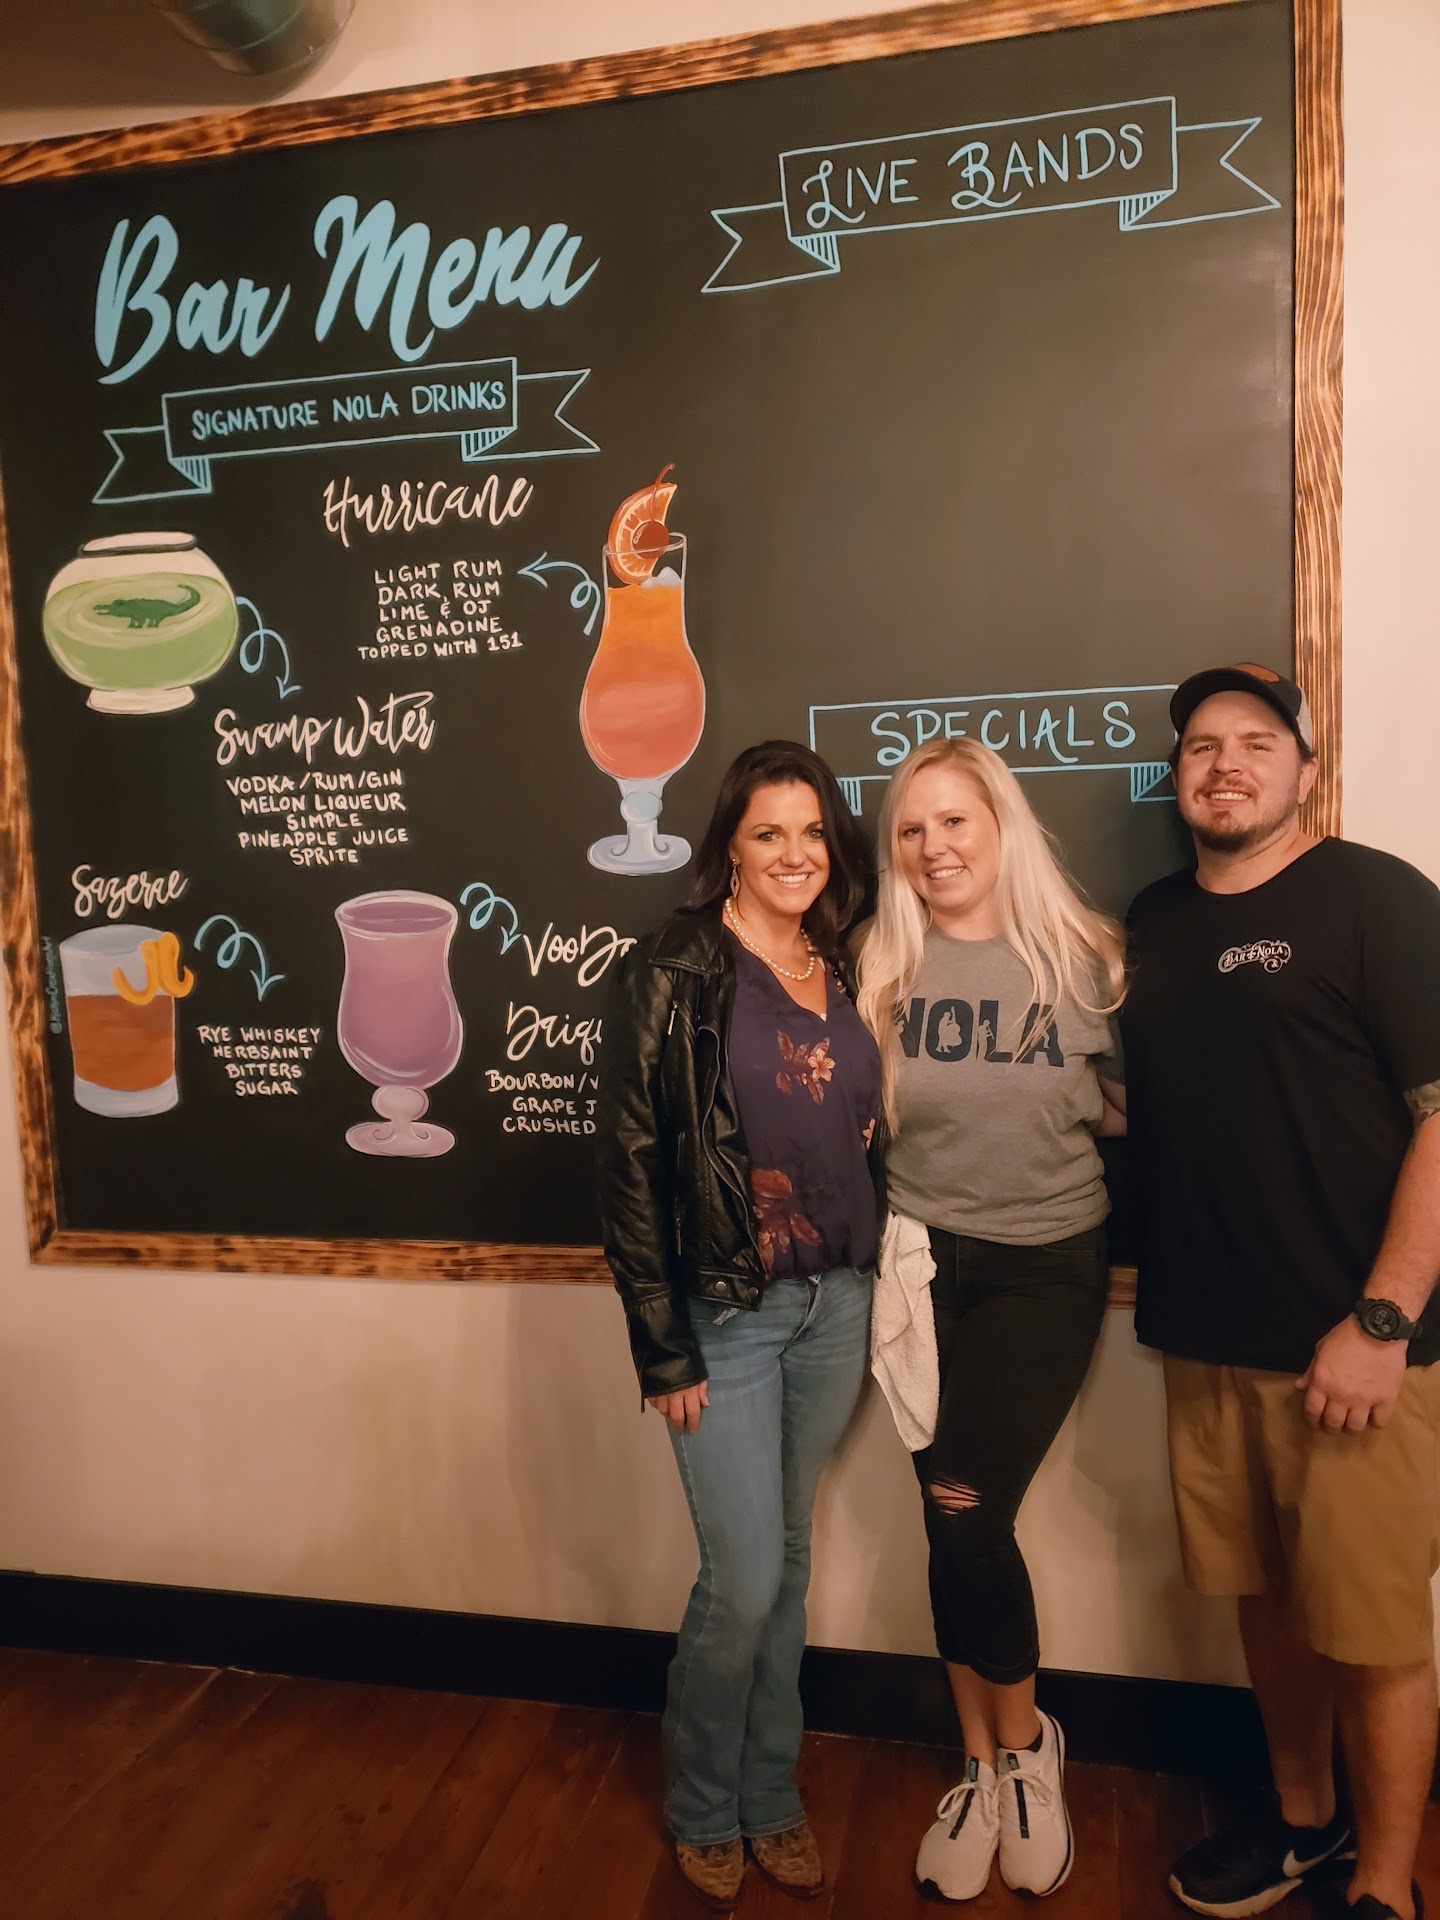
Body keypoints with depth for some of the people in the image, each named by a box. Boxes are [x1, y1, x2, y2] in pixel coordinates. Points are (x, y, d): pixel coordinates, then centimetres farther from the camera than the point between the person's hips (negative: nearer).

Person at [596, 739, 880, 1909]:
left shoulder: (846, 972, 7)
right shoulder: (676, 976, -10)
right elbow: (630, 1166, -11)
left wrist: (878, 1296, 8)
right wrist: (663, 1351, -11)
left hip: (837, 1306, 5)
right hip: (728, 1313, -5)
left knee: (787, 1560, 17)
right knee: (743, 1581, 2)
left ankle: (772, 1798, 37)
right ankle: (704, 1812, 30)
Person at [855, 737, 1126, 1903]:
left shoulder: (1083, 960, -3)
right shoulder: (884, 970, -2)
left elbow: (1125, 1107, 5)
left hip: (1048, 1267, -1)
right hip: (928, 1262, 1)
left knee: (966, 1509, -8)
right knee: (957, 1523, 8)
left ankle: (1025, 1749, 22)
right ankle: (984, 1769, 31)